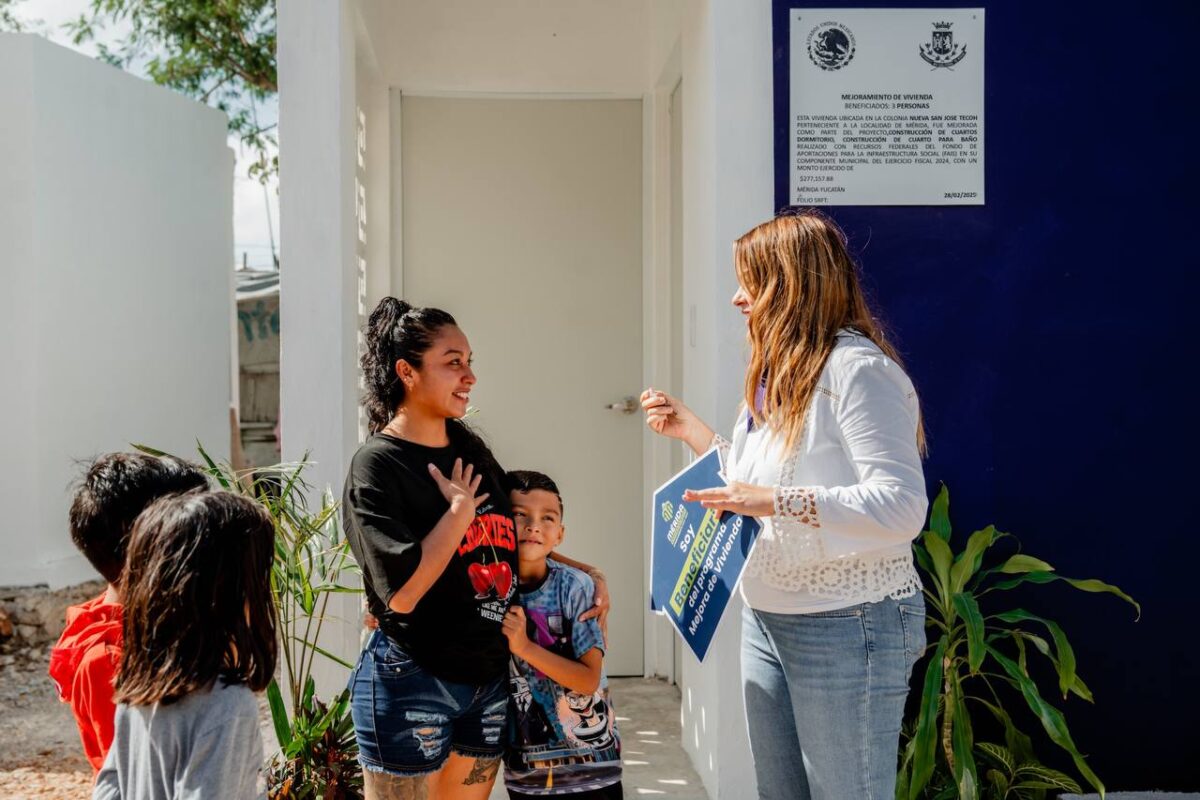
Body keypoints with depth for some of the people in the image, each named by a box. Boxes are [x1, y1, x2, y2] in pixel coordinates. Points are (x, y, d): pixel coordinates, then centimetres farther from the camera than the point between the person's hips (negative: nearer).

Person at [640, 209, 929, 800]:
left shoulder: (856, 368, -16)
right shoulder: (780, 374, 13)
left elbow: (902, 507, -24)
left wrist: (779, 501, -31)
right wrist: (692, 432, 16)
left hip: (848, 628, -9)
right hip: (767, 620, 9)